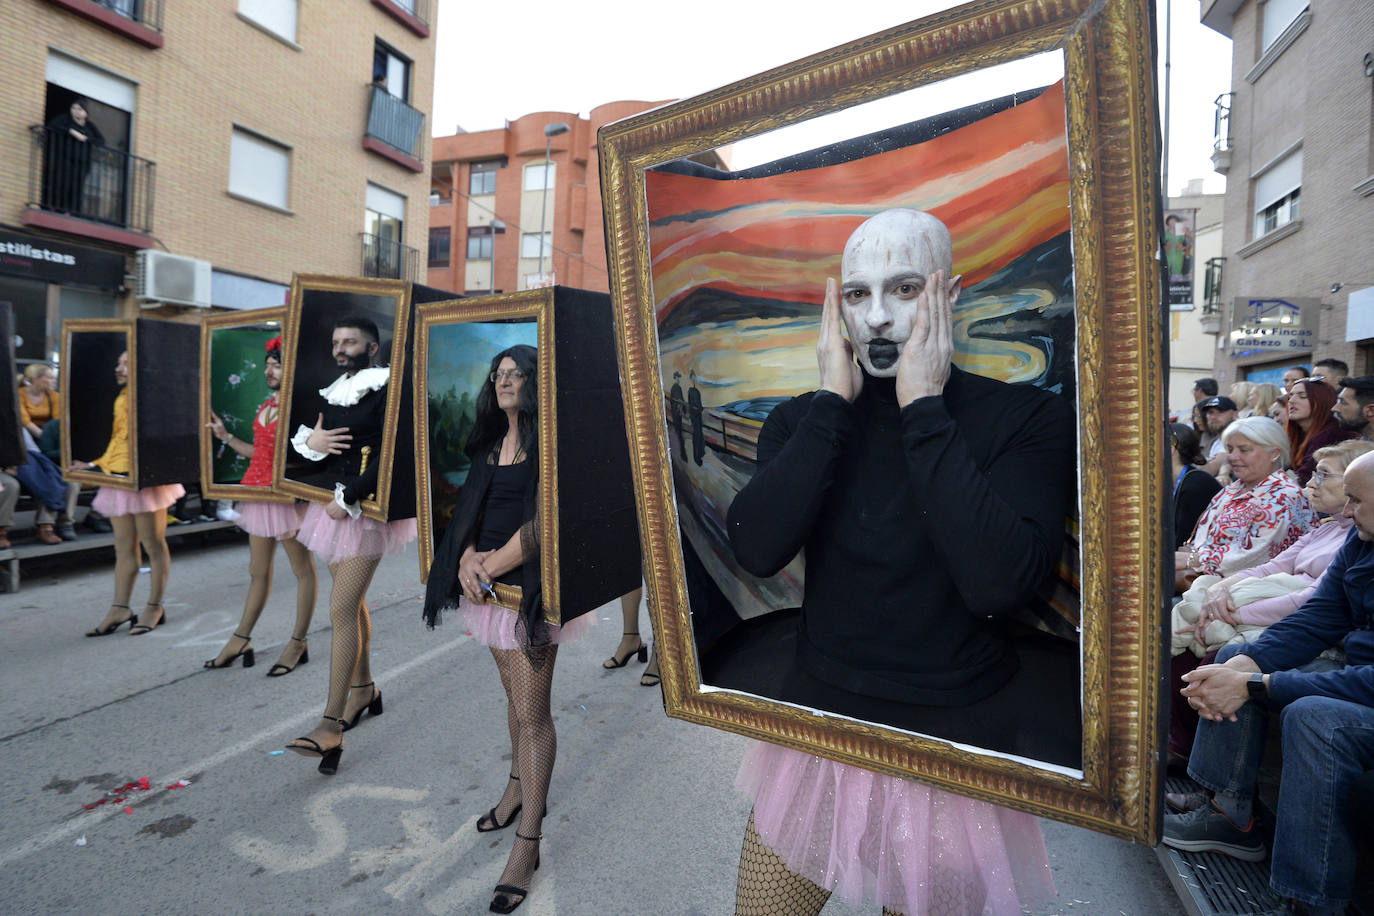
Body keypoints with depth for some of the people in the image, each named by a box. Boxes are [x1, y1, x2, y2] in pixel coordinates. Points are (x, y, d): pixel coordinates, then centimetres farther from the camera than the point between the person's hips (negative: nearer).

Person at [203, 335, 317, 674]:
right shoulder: (265, 406, 13)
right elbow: (260, 452, 19)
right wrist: (225, 436, 19)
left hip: (287, 496, -8)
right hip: (260, 494, 8)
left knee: (302, 569, 5)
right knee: (258, 571, 16)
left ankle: (298, 643, 14)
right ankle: (241, 640, 25)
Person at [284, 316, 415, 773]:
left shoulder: (387, 391, -10)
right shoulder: (331, 392, 13)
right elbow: (301, 441, 15)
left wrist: (347, 499, -19)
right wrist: (310, 441, -9)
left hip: (366, 510, -8)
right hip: (333, 507, 8)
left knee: (342, 609, -11)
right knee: (351, 602, 17)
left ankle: (330, 726, -6)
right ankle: (364, 690, 33)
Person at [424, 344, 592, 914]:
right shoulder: (492, 441, 13)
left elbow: (542, 521, -16)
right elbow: (472, 506, 11)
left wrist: (489, 565, -11)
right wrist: (467, 559, -7)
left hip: (530, 586, -7)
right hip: (489, 585, 7)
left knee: (532, 711, -3)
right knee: (514, 694, 21)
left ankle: (527, 843, 6)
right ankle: (520, 790, 40)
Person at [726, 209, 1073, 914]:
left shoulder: (1029, 419, -11)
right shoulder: (801, 420, -2)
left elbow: (995, 582, -27)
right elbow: (757, 551, -19)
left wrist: (923, 407, -23)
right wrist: (833, 400, -17)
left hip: (954, 749, -2)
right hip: (817, 734, 3)